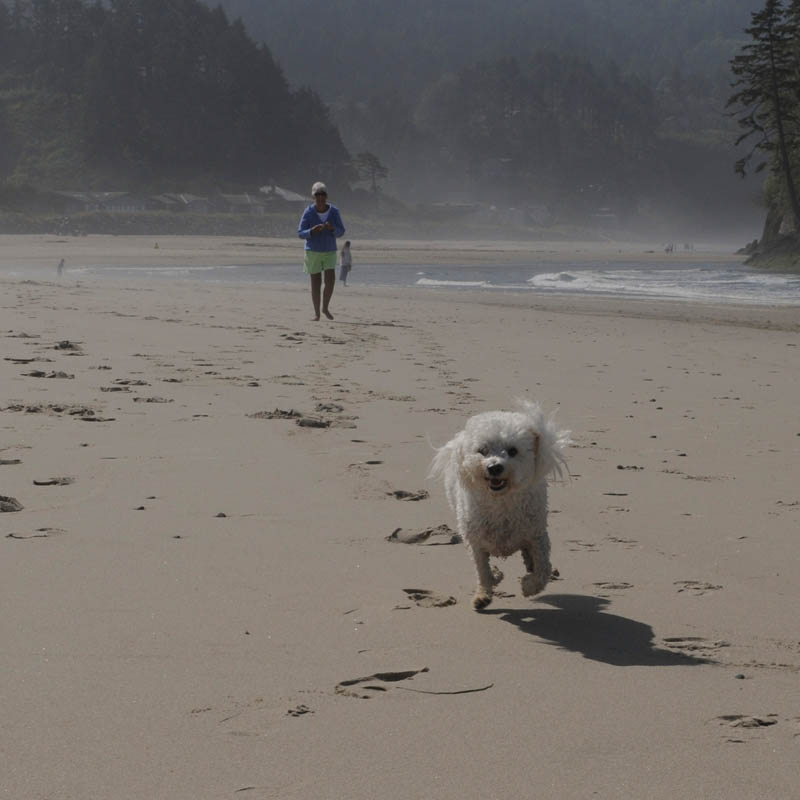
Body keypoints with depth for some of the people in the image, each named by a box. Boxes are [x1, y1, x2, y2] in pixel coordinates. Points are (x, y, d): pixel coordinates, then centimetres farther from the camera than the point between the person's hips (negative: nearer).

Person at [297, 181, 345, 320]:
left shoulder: (334, 211, -5)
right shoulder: (308, 213, -11)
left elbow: (341, 231, -3)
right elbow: (301, 233, -10)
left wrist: (332, 228, -24)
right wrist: (312, 231, -30)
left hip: (330, 251, 2)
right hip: (313, 251, -2)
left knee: (330, 280, -10)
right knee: (316, 282, 0)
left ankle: (326, 308, 13)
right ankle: (316, 313, 13)